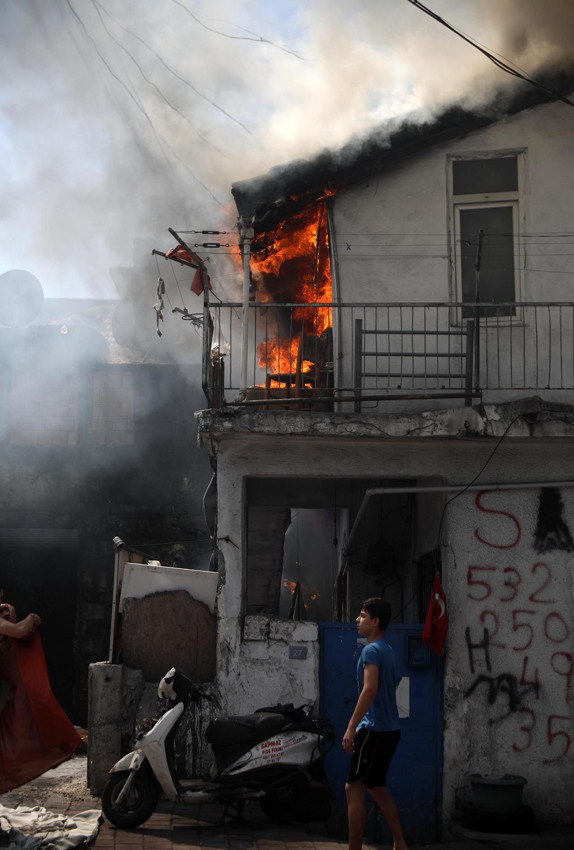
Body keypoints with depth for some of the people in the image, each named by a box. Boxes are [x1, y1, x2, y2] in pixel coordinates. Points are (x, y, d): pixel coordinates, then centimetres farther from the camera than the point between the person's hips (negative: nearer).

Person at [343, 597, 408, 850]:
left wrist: (351, 728, -24)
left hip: (374, 729, -10)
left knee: (354, 787, -5)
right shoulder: (387, 650, 16)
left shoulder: (371, 651, -13)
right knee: (377, 787, 17)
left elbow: (370, 689, -24)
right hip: (390, 728, 10)